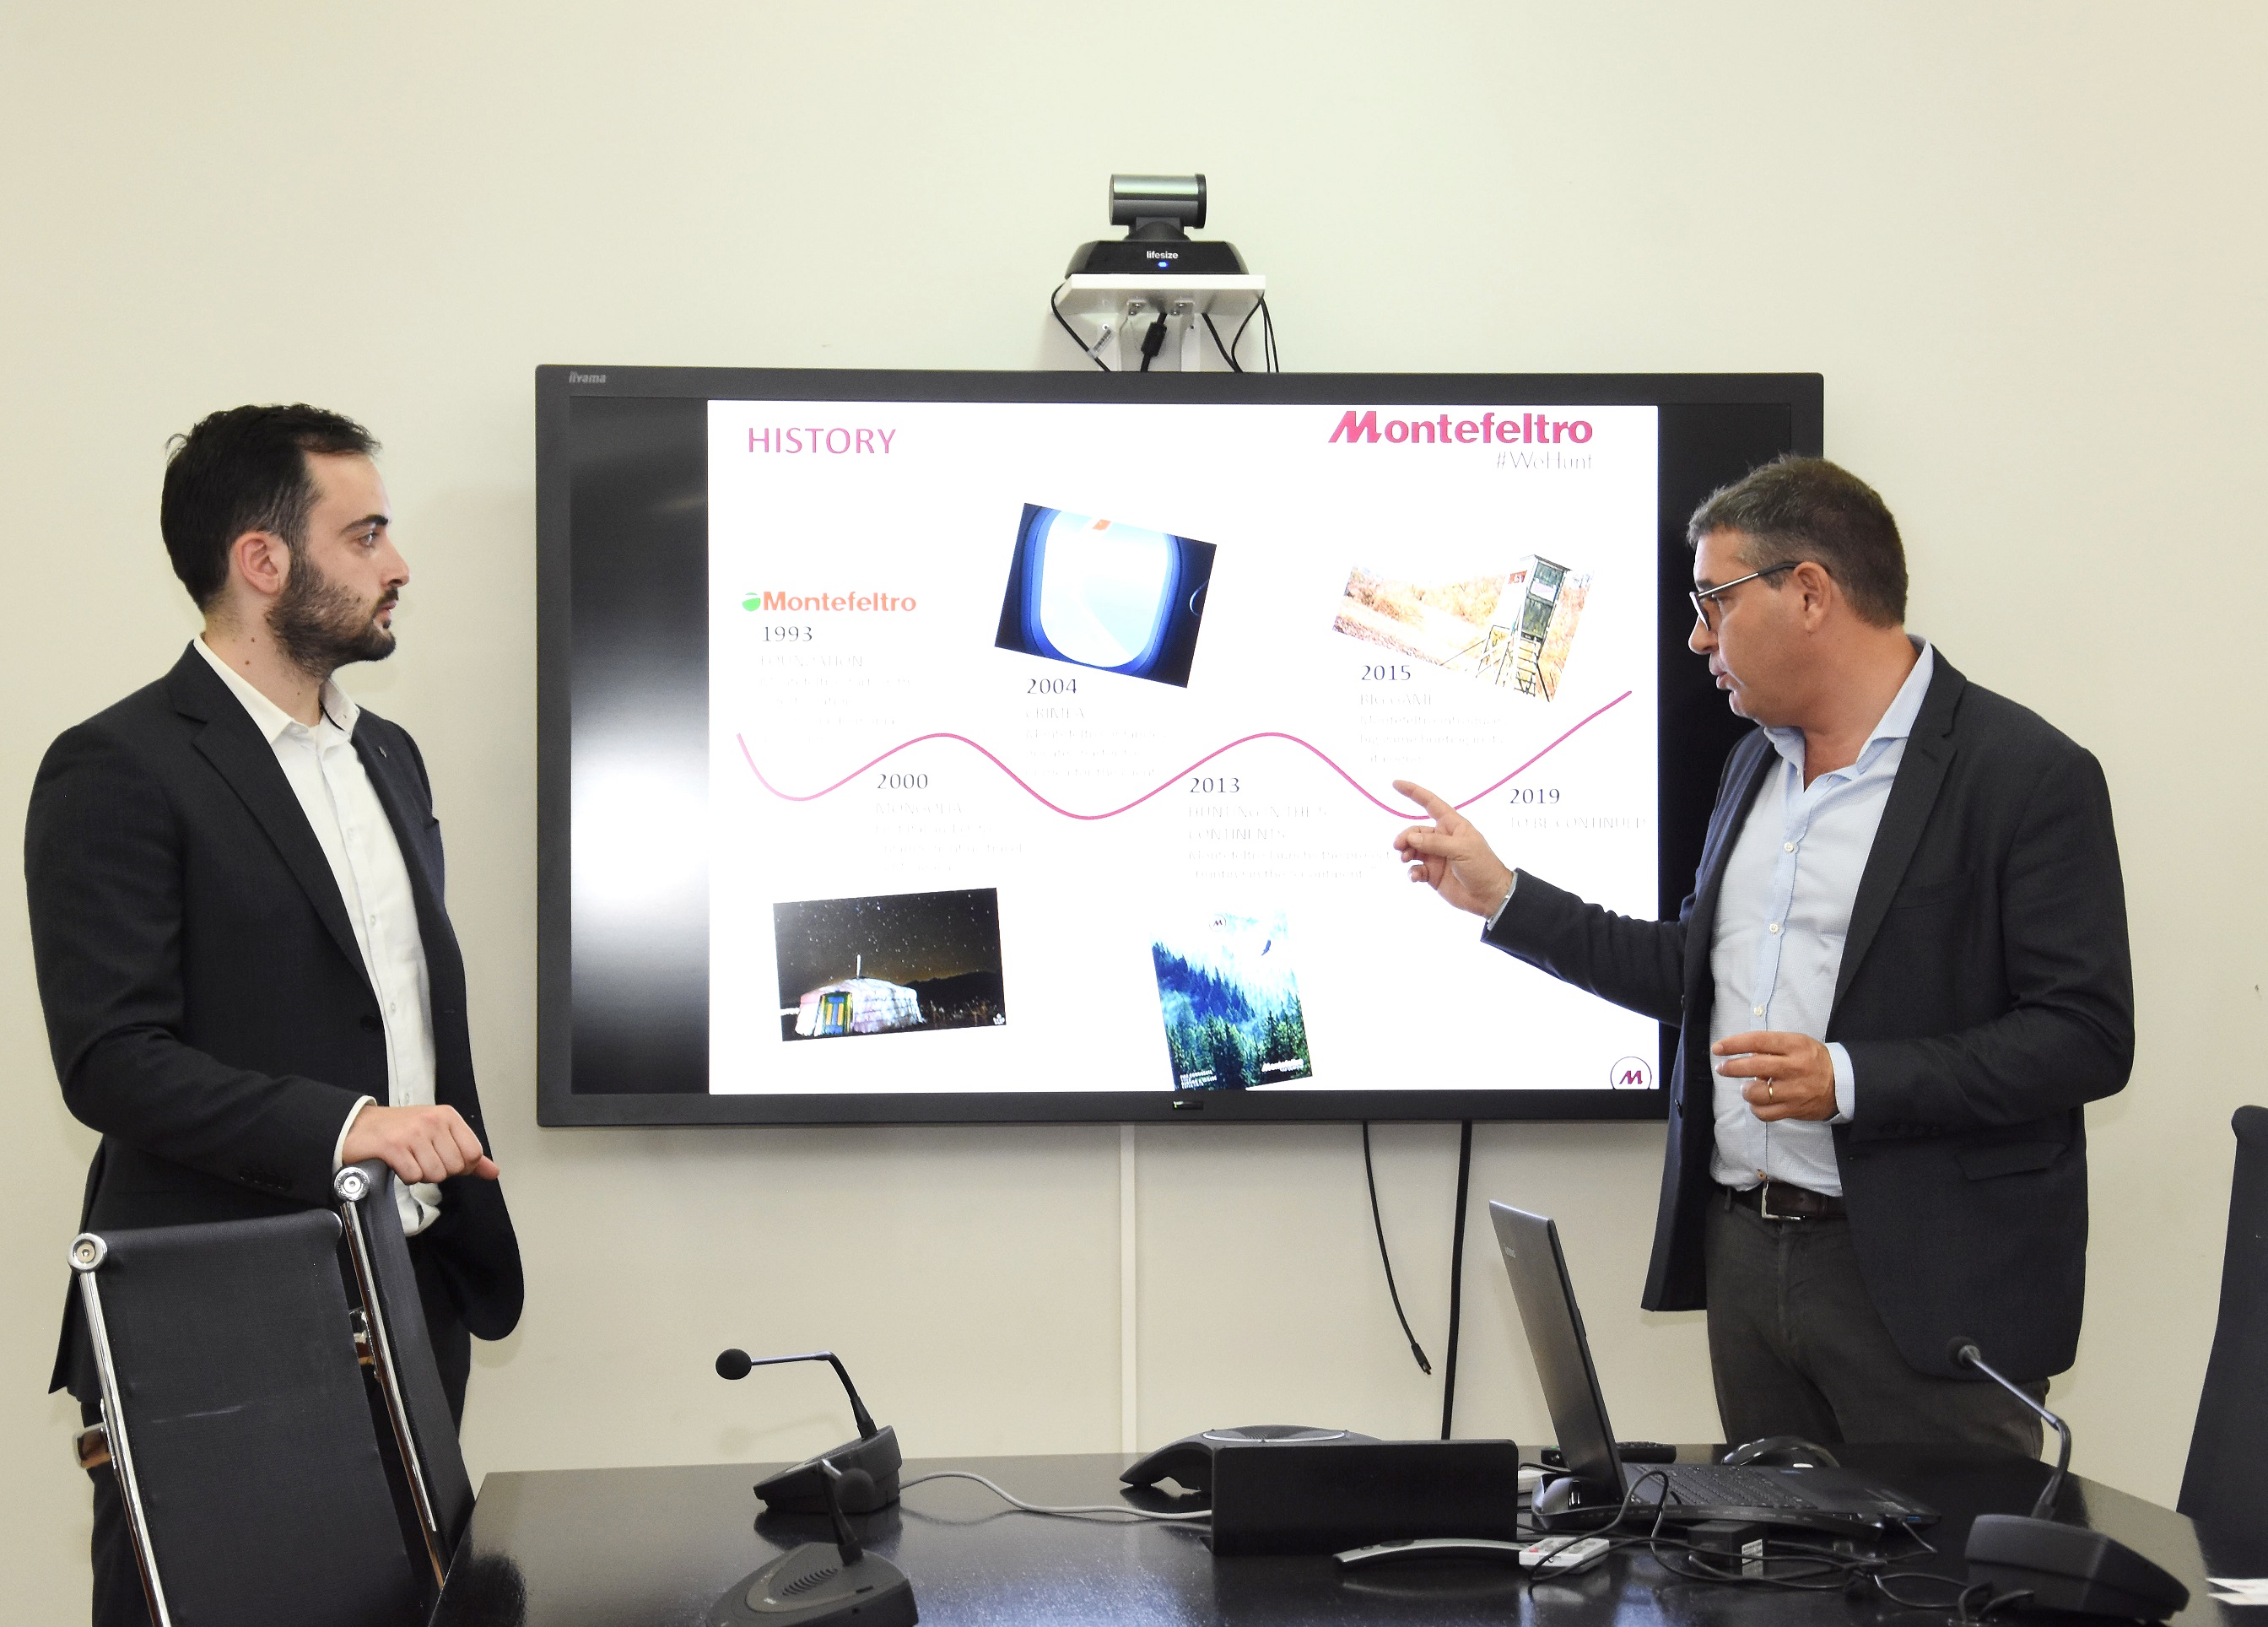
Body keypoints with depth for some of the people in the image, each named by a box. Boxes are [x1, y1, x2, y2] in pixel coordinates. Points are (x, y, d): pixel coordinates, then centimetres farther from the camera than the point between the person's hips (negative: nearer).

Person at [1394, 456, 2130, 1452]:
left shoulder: (2028, 776, -11)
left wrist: (1851, 1080, -23)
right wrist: (1503, 898, 19)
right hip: (1744, 1251, 7)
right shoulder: (1756, 763, 15)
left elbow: (2087, 1037, -15)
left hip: (1924, 1288, -7)